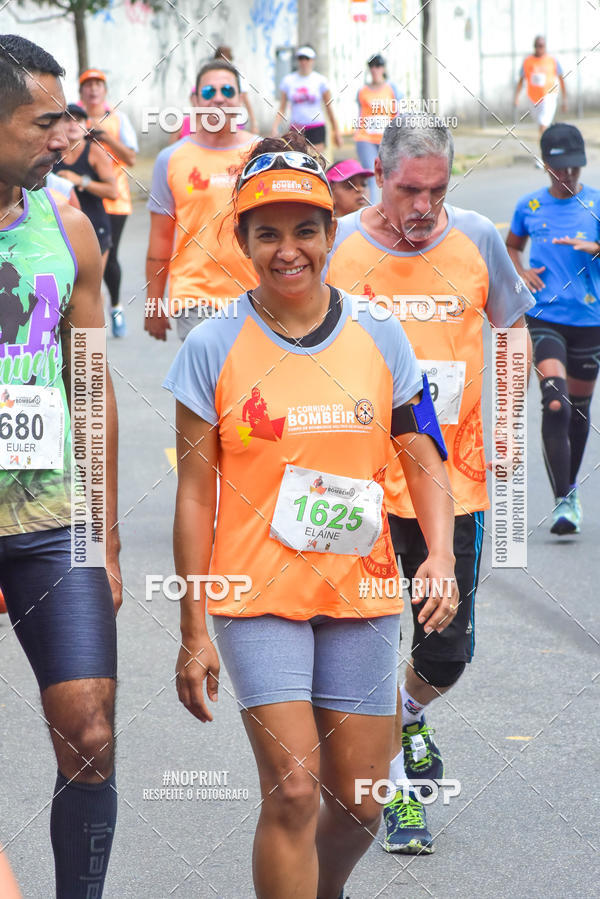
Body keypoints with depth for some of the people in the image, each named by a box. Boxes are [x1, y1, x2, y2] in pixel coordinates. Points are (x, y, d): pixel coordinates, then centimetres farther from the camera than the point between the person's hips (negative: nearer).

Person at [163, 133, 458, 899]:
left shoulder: (379, 339, 3)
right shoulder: (213, 347, -3)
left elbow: (423, 461, 8)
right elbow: (196, 492, -1)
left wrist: (440, 554, -11)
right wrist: (194, 631, -3)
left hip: (359, 591, 3)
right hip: (257, 592, -3)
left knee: (358, 804, 6)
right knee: (293, 790, -15)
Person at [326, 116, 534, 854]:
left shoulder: (476, 239, -3)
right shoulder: (337, 245, -8)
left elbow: (513, 328, 13)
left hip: (452, 480, 2)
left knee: (447, 652, 8)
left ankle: (409, 716, 42)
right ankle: (397, 787, 16)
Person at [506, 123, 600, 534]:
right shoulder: (530, 207, 4)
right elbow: (512, 246, 23)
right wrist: (521, 272, 3)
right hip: (544, 317, -1)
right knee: (555, 405, -18)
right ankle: (562, 502, -18)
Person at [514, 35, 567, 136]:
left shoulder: (552, 60, -3)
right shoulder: (527, 61, 3)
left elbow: (561, 80, 4)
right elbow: (521, 81, 7)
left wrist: (564, 100, 3)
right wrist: (516, 97, -5)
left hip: (549, 96, -4)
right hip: (534, 100, 4)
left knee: (543, 125, -21)